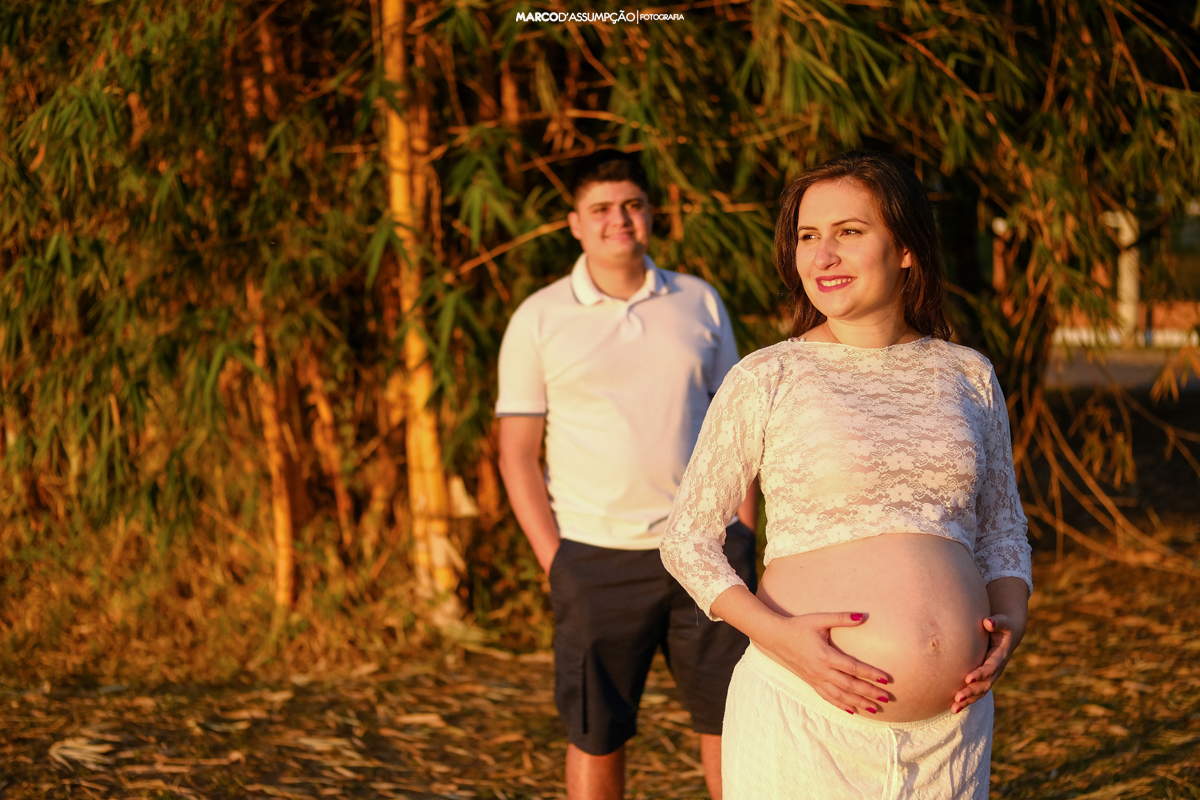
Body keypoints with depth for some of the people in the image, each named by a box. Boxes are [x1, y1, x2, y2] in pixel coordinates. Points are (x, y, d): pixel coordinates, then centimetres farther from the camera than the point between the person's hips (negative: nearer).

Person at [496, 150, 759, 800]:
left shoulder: (699, 303, 10)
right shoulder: (539, 320, 2)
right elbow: (517, 454, 2)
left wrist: (743, 537, 4)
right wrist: (554, 563, -6)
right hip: (598, 559, -2)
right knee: (595, 734, 4)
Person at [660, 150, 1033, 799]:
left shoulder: (966, 376, 8)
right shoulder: (765, 380, -2)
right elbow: (687, 539, -1)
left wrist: (1010, 618, -1)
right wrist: (780, 635, -15)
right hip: (805, 722, -3)